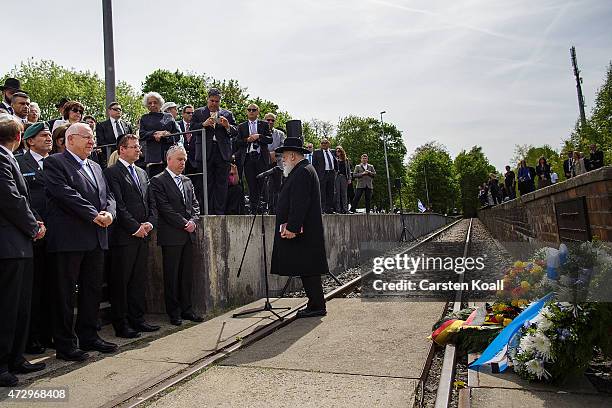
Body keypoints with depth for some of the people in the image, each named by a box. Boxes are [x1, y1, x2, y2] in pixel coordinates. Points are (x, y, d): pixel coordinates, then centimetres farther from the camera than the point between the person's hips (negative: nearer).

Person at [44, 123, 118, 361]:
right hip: (69, 238, -7)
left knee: (93, 289, 12)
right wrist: (94, 215, -17)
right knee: (65, 292, 1)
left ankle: (89, 337, 24)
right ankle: (64, 344, 11)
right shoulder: (55, 163, -3)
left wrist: (109, 212, -6)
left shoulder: (96, 167, 20)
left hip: (96, 238, 8)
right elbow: (66, 194, -15)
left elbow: (108, 194, 15)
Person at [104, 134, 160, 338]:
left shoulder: (142, 173, 18)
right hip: (123, 236, -7)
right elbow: (118, 205, -13)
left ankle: (137, 319, 21)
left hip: (142, 235, 7)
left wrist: (150, 223, 0)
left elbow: (150, 203, 17)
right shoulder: (112, 172, -5)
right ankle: (121, 324, 9)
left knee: (139, 280, 12)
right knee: (120, 282, 1)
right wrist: (135, 227, -13)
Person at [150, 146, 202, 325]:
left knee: (187, 274, 10)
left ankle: (186, 309, 19)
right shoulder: (158, 181, -4)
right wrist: (184, 224, -13)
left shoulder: (187, 181, 16)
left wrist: (193, 221, -4)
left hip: (188, 235, 6)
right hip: (171, 235, -6)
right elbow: (165, 208, -12)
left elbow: (195, 205, 14)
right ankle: (174, 312, 12)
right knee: (172, 275, 3)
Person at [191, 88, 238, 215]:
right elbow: (192, 128, 2)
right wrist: (204, 124, -14)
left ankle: (220, 213, 5)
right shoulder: (198, 112, 13)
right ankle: (208, 213, 8)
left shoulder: (227, 114, 16)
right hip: (205, 153, -1)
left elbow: (235, 133, 9)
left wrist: (227, 126, -10)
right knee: (207, 185, 2)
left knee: (221, 185, 0)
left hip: (223, 153, 1)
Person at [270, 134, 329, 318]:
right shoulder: (303, 170, 21)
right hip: (301, 230, 10)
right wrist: (288, 224, 14)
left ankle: (317, 306, 4)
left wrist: (292, 227, -23)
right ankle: (315, 305, 18)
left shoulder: (302, 172, -12)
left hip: (303, 233, -10)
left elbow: (300, 203, -21)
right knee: (307, 271, 12)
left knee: (308, 271, -4)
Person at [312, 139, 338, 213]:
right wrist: (315, 175, -8)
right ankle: (322, 208, -4)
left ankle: (329, 208, 12)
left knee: (330, 193, 7)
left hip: (331, 174, 5)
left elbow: (336, 161, 28)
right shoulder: (317, 152, 2)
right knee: (322, 192, -6)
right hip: (322, 174, -5)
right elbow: (314, 164, -1)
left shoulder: (332, 152, 15)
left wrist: (336, 170, 17)